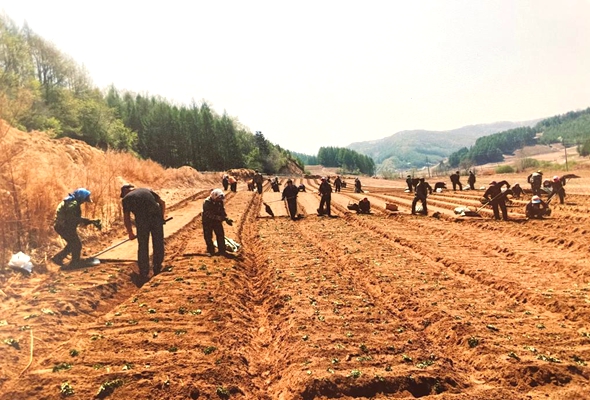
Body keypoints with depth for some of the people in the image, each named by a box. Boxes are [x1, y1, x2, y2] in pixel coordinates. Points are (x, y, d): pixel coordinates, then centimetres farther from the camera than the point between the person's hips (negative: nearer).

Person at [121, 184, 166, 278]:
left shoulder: (126, 198, 14)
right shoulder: (147, 190, 23)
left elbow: (126, 218, 9)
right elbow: (162, 202, 17)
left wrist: (130, 233, 17)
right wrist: (162, 216, 25)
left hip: (142, 221, -2)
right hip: (156, 218, 3)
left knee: (143, 246, 12)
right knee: (158, 245, 16)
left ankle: (144, 273, 19)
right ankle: (157, 269, 27)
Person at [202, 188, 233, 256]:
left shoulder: (220, 201, -7)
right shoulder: (207, 202, -25)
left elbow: (222, 211, 2)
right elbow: (208, 214, -31)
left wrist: (226, 219, -14)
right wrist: (220, 218, -37)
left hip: (217, 221, 4)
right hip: (208, 221, -4)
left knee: (221, 235, 2)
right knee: (208, 237, 3)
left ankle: (222, 250, 13)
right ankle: (211, 250, 20)